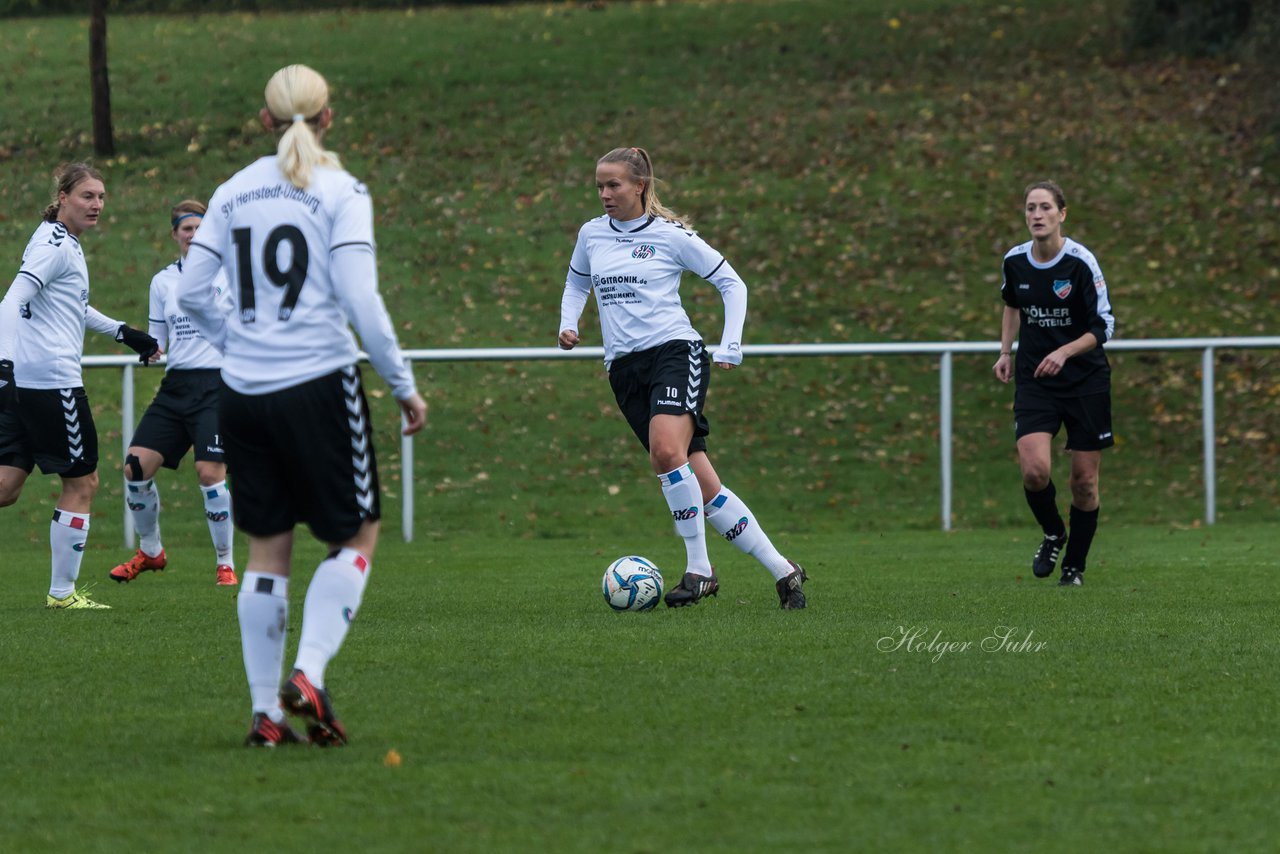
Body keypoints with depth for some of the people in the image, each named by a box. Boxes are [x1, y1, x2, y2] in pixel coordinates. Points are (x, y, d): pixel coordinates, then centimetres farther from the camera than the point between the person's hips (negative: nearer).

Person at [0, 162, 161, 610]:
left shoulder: (64, 243, 19)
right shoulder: (55, 245, -11)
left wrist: (122, 331, 39)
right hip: (53, 380, -9)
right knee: (82, 482, 3)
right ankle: (62, 592, 8)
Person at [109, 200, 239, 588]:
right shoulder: (162, 281, 12)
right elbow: (157, 340, 16)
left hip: (217, 384, -5)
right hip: (175, 385, 5)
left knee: (210, 473, -17)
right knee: (136, 466, -5)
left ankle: (225, 563, -1)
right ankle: (150, 551, 15)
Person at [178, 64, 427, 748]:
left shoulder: (234, 192, 8)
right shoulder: (340, 192, -5)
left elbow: (190, 292, 6)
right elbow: (360, 301, -12)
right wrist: (404, 387, -3)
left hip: (243, 390, 4)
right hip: (318, 384, -4)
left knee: (266, 550, 11)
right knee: (355, 536, 9)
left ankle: (266, 712, 9)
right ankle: (309, 675, -9)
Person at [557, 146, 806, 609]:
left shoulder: (671, 235, -1)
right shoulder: (592, 234, 12)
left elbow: (732, 284, 6)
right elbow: (577, 282, 32)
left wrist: (730, 347, -2)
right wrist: (567, 324, 14)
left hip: (675, 350, -4)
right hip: (624, 366, 4)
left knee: (666, 450, -31)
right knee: (700, 482, -3)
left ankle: (698, 569, -19)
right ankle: (782, 571, 3)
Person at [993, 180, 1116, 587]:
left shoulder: (1080, 262, -14)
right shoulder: (1015, 261, -1)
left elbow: (1104, 326, -12)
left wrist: (1065, 352, -25)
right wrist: (1006, 351, 13)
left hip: (1085, 380, -2)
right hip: (1034, 379, 2)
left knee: (1084, 479, 2)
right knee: (1035, 469, -17)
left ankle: (1074, 565, 20)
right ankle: (1053, 534, 13)